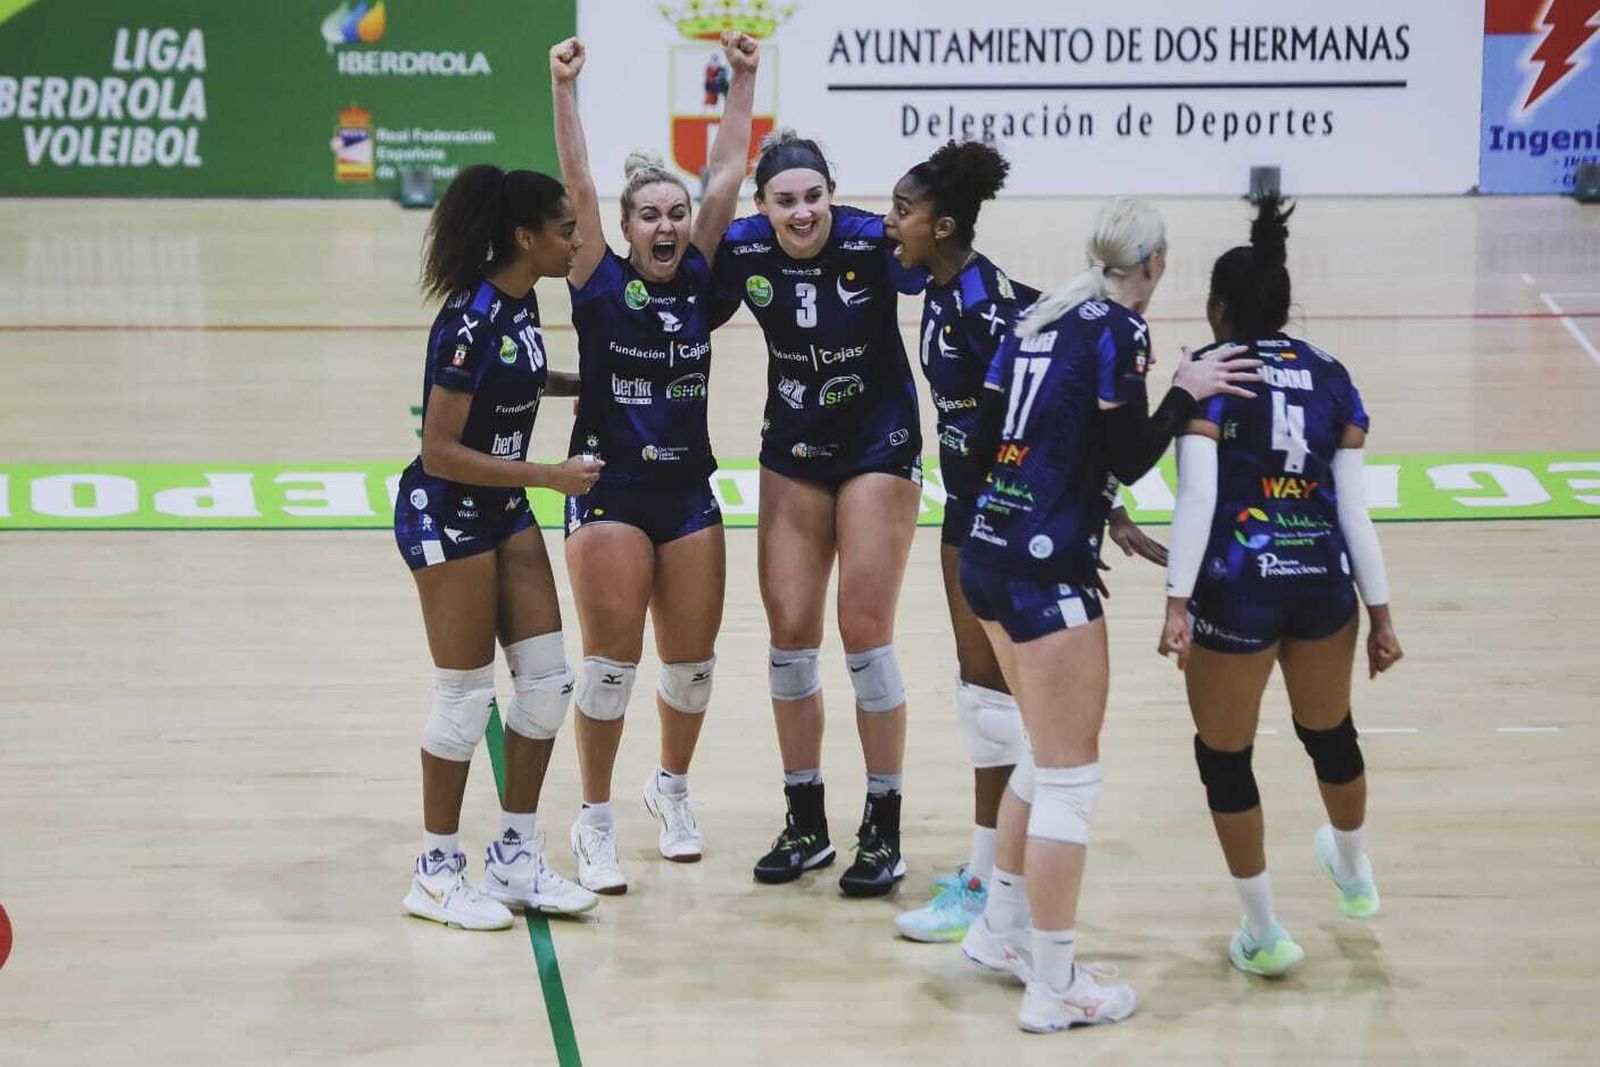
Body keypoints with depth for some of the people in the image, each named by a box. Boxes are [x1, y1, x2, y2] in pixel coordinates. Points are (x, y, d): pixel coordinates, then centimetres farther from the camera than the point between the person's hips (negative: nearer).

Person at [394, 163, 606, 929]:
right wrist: (550, 476, -23)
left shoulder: (521, 301, 2)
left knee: (547, 681, 8)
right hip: (444, 516, -9)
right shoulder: (470, 320, -24)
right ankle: (437, 873, 13)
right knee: (466, 696, -1)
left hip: (503, 512, 9)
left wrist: (588, 382, 13)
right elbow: (441, 452, -24)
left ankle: (515, 858, 19)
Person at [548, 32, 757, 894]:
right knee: (611, 659, -4)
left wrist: (743, 79, 0)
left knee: (692, 659, 9)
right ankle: (595, 823, 7)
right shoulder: (602, 285, -5)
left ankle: (671, 787, 34)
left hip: (688, 491, 4)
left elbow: (728, 172, 3)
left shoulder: (696, 281, 4)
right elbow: (577, 185, -15)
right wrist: (563, 88, -23)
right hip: (609, 489, -4)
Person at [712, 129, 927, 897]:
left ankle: (883, 832, 8)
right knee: (789, 633, 4)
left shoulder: (874, 242, -21)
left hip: (879, 450, -4)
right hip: (794, 452, 4)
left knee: (865, 634, -5)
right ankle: (805, 825, 18)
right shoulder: (742, 249, -12)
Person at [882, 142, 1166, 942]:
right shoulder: (942, 291, 4)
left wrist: (1109, 512, -24)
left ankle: (987, 886, 5)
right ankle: (996, 864, 27)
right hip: (970, 508, 10)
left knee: (990, 689, -3)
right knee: (977, 683, 16)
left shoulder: (983, 305, -23)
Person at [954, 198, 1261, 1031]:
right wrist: (1185, 393, -1)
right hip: (1048, 572, -9)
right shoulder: (1120, 332, -11)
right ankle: (1055, 988, 4)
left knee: (1047, 757, 23)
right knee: (1070, 779, -1)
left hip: (989, 554, 9)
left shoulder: (1037, 320, 11)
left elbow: (986, 437, 12)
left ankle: (1001, 930, 32)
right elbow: (1129, 460, -11)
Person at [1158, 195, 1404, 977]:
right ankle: (1354, 876, 52)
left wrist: (1177, 602, -17)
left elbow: (1197, 494, -15)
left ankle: (1263, 934, 19)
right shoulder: (1331, 378, 6)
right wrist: (1381, 613, 9)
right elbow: (1354, 506, 4)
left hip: (1235, 587, -5)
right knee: (1329, 733, 28)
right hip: (1324, 580, 5)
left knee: (1224, 756, 12)